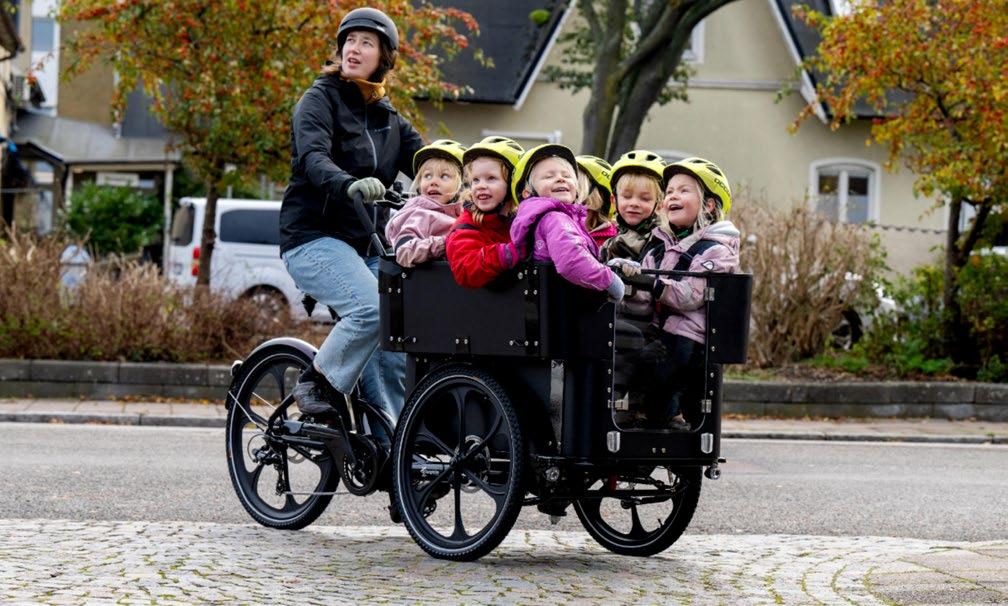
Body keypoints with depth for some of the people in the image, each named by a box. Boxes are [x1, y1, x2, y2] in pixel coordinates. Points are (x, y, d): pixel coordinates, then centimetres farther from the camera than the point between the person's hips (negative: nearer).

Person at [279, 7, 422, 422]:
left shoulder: (388, 118, 17)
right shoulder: (321, 99, -2)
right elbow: (312, 158, -20)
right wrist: (349, 185, -41)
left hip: (367, 245, 6)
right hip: (314, 238, -6)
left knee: (394, 349, -3)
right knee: (372, 308, -29)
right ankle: (318, 383, -10)